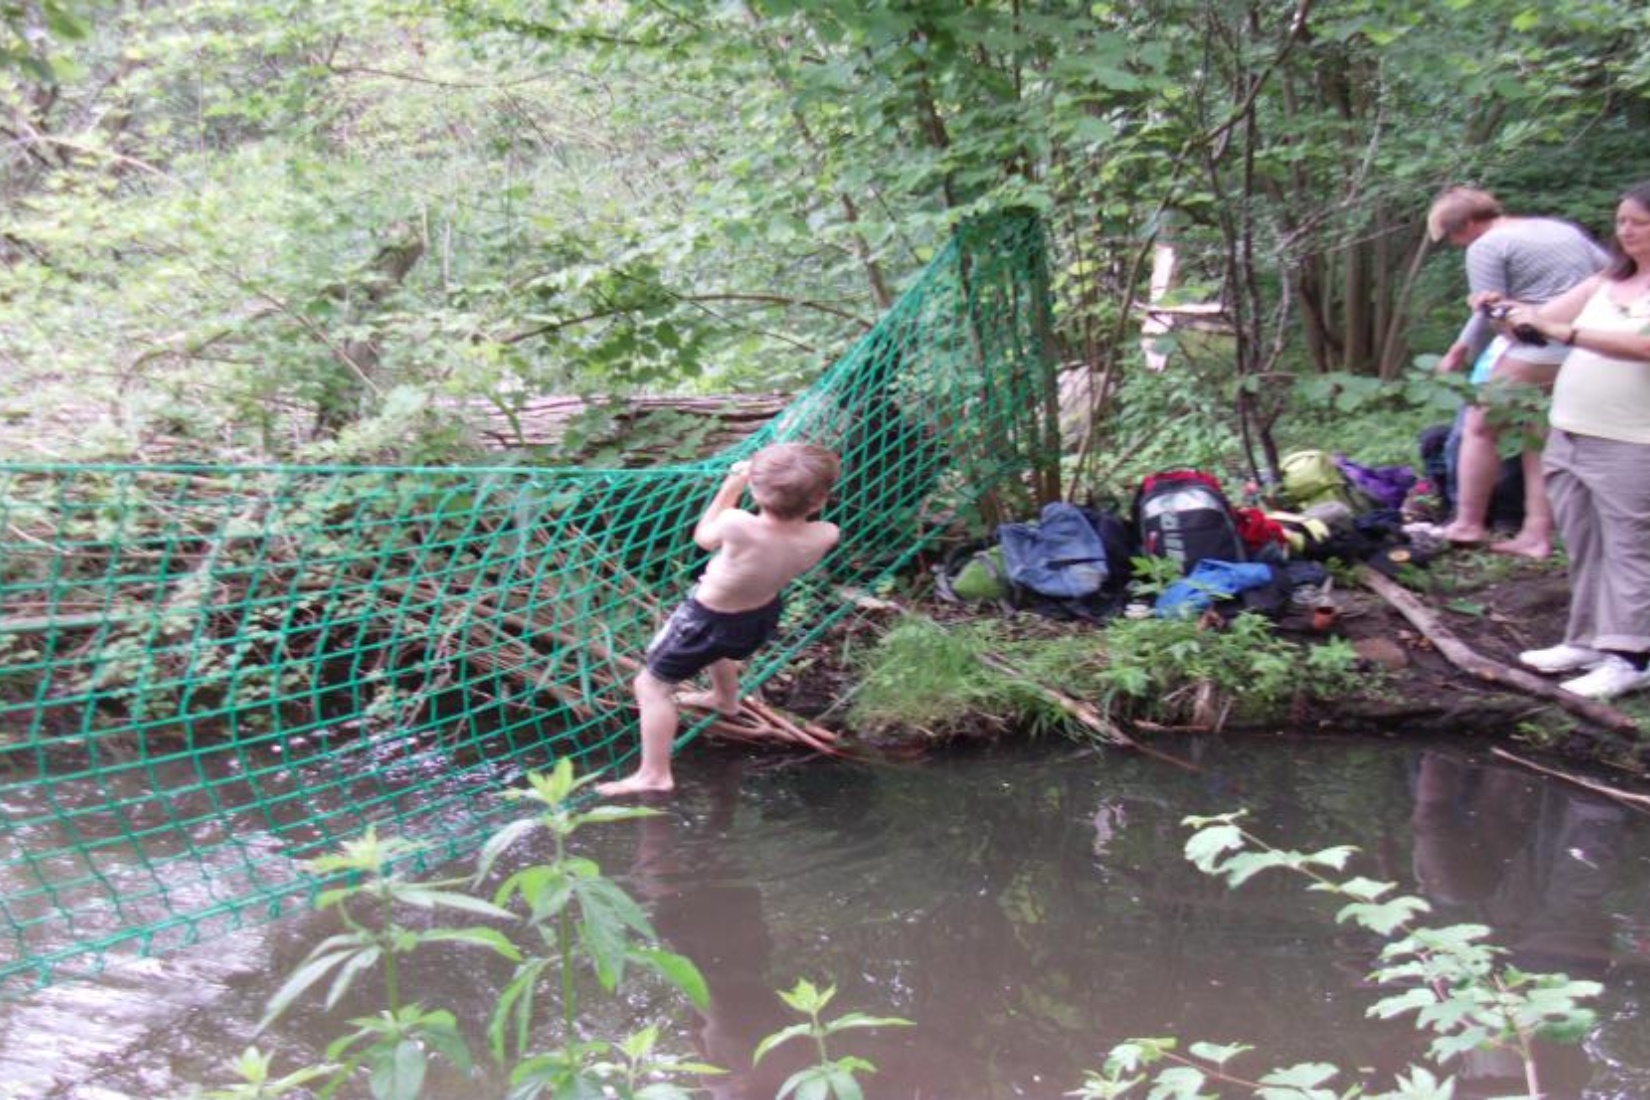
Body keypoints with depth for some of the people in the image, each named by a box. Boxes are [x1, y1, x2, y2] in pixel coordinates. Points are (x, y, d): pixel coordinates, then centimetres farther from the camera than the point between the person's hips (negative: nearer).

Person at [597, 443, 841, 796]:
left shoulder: (738, 525, -40)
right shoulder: (823, 536, -30)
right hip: (762, 615, 5)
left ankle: (654, 774, 14)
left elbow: (704, 536, -13)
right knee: (720, 648, 41)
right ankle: (725, 699, 67)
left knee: (653, 685, 13)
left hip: (708, 618, -5)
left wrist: (732, 485, -7)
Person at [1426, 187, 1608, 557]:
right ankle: (1537, 533, 12)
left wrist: (1460, 353, 4)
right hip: (1585, 356, 8)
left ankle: (1468, 523, 9)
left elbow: (1488, 314, -9)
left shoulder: (1486, 247, -4)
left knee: (1480, 427, 6)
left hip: (1533, 352, -8)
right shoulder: (1565, 229, 19)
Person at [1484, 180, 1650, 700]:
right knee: (1583, 547, 13)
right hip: (1568, 435, 7)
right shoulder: (1607, 282, 15)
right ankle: (1586, 641, 22)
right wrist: (1507, 310, -12)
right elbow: (1549, 316, 9)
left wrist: (1565, 331, -31)